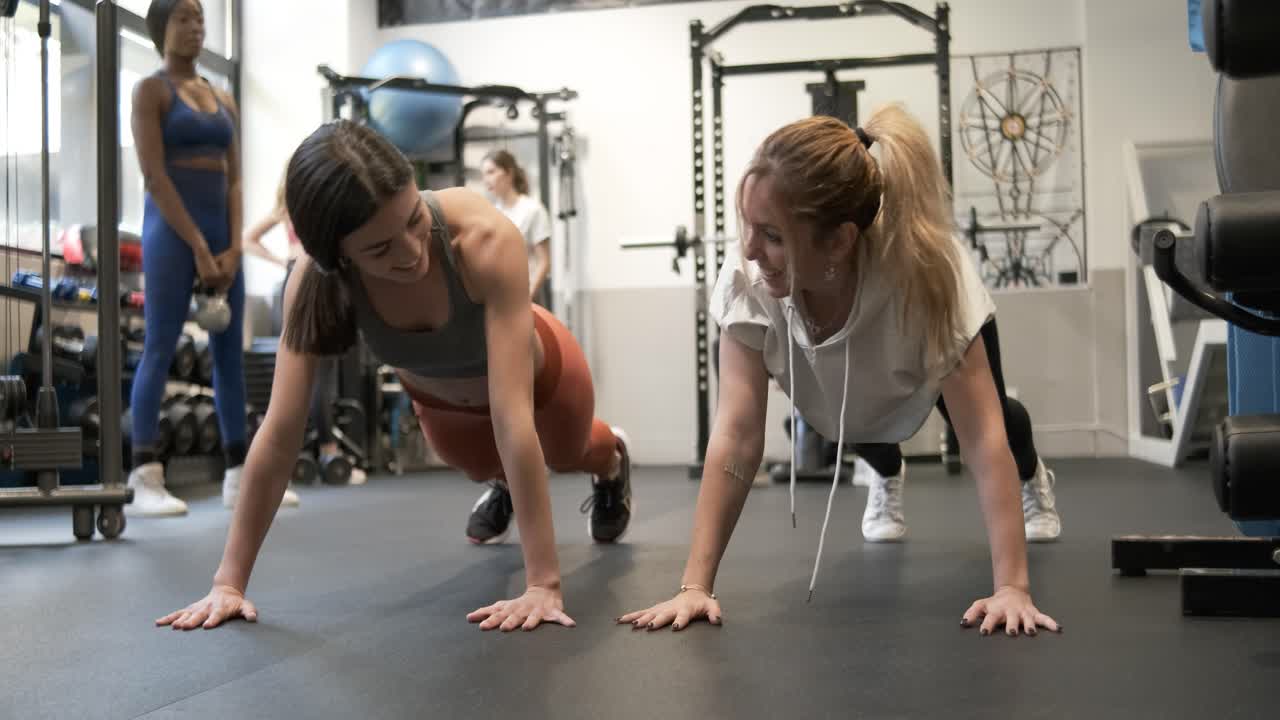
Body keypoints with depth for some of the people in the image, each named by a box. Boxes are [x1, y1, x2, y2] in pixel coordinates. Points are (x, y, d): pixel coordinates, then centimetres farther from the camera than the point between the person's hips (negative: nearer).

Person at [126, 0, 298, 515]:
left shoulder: (223, 100, 17)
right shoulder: (151, 91, -1)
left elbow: (234, 180, 11)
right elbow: (154, 175, -11)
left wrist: (232, 247, -3)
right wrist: (197, 246, -16)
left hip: (221, 231, 6)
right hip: (171, 229, -6)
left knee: (230, 352, 5)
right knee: (159, 351, -8)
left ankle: (239, 475, 10)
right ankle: (144, 481, -5)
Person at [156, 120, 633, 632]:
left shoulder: (486, 239, -48)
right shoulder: (315, 282, -37)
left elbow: (512, 417, -50)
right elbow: (280, 432, -34)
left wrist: (543, 583, -50)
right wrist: (229, 581, -34)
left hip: (538, 369, -2)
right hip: (438, 401, 2)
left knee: (569, 455, 32)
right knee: (482, 470, 33)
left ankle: (611, 460, 68)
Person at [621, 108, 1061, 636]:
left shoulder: (925, 272, -47)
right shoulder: (747, 278, -42)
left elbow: (982, 437, -44)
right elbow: (737, 435, -41)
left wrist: (1012, 587, -49)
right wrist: (695, 585, -44)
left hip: (939, 340, 0)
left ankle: (1033, 477, 60)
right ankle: (888, 477, 58)